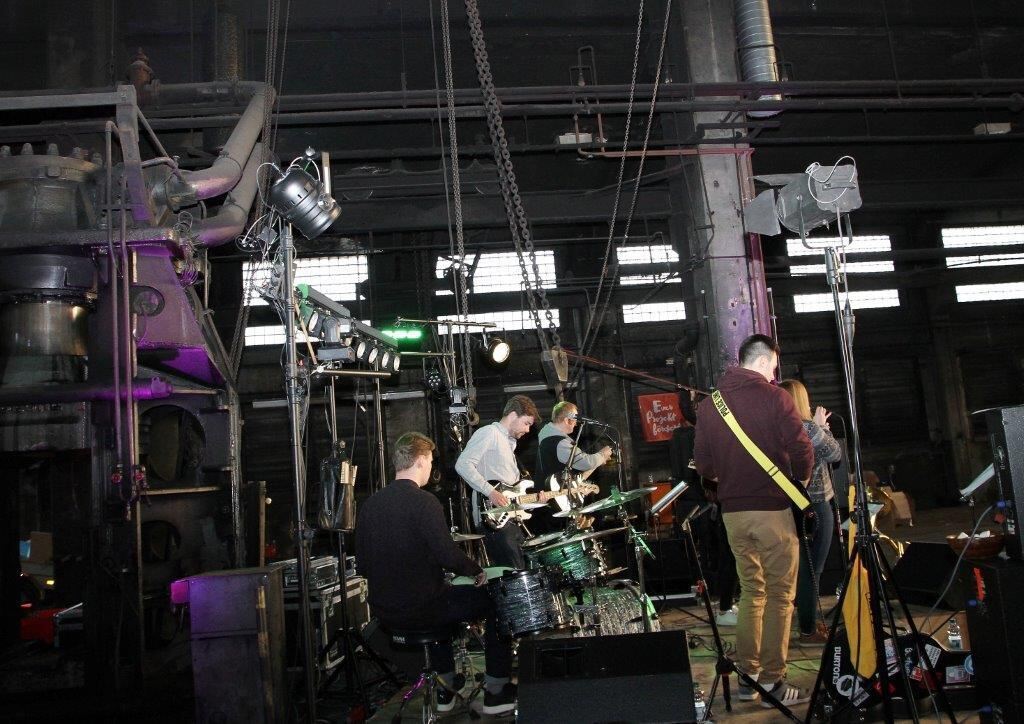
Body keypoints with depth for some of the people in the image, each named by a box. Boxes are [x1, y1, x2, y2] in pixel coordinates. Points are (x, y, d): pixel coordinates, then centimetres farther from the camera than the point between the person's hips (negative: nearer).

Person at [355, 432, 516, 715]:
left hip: (383, 611, 7)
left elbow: (362, 565, 7)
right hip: (419, 610, -7)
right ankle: (495, 692, 20)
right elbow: (448, 555, -24)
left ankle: (447, 686, 40)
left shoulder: (370, 503, 2)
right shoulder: (423, 501, -18)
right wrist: (478, 571, -5)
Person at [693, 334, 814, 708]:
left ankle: (747, 676, 20)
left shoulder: (709, 404, 6)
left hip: (732, 511, 5)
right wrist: (799, 482, 8)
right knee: (780, 595, 5)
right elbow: (802, 450, -11)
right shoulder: (773, 397, -8)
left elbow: (702, 464, 6)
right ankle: (772, 682, 8)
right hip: (773, 509, -5)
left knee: (751, 590, 16)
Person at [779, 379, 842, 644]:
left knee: (802, 566, 19)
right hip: (815, 506, -7)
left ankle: (808, 620, 31)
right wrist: (822, 425, 5)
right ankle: (809, 630, 11)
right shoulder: (809, 428, -18)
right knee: (812, 569, 3)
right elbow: (835, 454, -4)